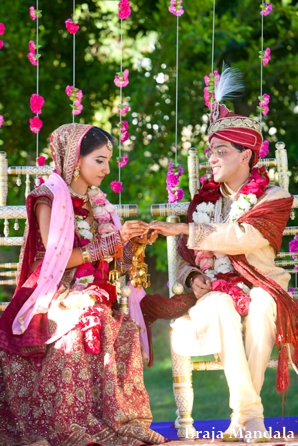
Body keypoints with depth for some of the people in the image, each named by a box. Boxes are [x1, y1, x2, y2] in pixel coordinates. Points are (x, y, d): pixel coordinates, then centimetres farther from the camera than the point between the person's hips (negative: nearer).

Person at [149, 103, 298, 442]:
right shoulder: (203, 200, 16)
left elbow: (244, 237, -16)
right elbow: (184, 260, 17)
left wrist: (184, 229, -20)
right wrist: (194, 277, -7)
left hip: (259, 289, -2)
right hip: (214, 293, 2)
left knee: (261, 301, -38)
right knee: (222, 303, -35)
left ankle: (241, 418, -37)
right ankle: (251, 415, -41)